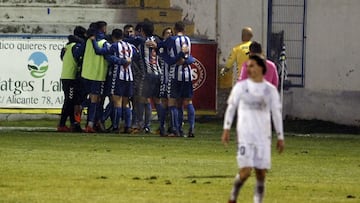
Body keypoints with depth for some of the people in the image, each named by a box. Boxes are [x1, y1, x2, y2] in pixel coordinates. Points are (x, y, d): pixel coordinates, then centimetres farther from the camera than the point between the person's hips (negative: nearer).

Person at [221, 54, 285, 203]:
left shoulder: (270, 90, 6)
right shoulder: (241, 87, 4)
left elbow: (277, 114, 9)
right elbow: (231, 107, 10)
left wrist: (280, 137, 7)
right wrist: (226, 129, 3)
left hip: (264, 136, 2)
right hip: (245, 135, -2)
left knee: (261, 172, -1)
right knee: (245, 171, -12)